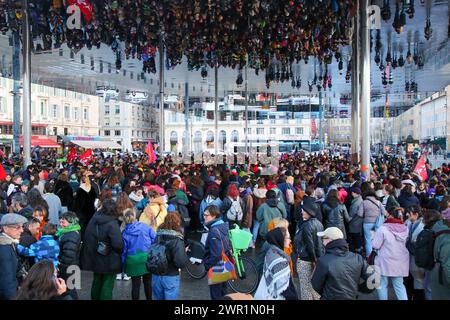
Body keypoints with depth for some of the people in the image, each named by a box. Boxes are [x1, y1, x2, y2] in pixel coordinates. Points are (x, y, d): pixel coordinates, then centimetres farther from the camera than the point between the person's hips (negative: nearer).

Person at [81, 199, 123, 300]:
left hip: (95, 259, 7)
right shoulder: (112, 224, -22)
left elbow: (86, 238, 8)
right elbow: (117, 244, -27)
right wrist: (120, 251, -6)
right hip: (109, 261, -6)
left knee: (97, 281, 23)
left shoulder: (93, 220, -1)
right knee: (107, 284, 6)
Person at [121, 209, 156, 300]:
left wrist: (123, 265, 10)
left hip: (133, 261, -1)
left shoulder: (124, 233, -6)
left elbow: (124, 251, 0)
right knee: (148, 282, 18)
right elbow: (155, 240, -3)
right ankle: (149, 298, 30)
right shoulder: (145, 227, -6)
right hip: (148, 258, 1)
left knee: (135, 284, 10)